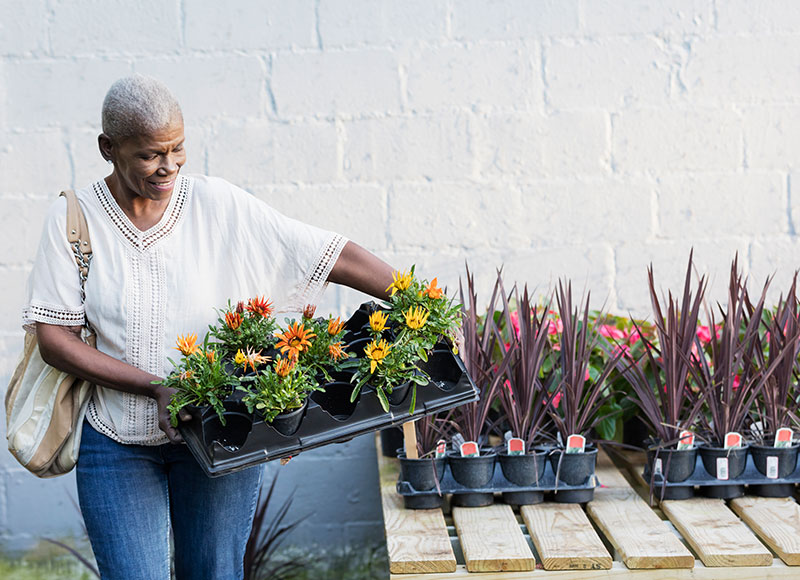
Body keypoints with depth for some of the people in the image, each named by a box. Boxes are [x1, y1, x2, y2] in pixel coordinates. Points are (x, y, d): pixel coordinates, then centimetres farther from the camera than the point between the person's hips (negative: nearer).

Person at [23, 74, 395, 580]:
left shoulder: (220, 205, -6)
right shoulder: (74, 219, -5)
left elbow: (335, 255, -9)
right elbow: (54, 336, -7)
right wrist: (154, 386, -18)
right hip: (117, 445, 0)